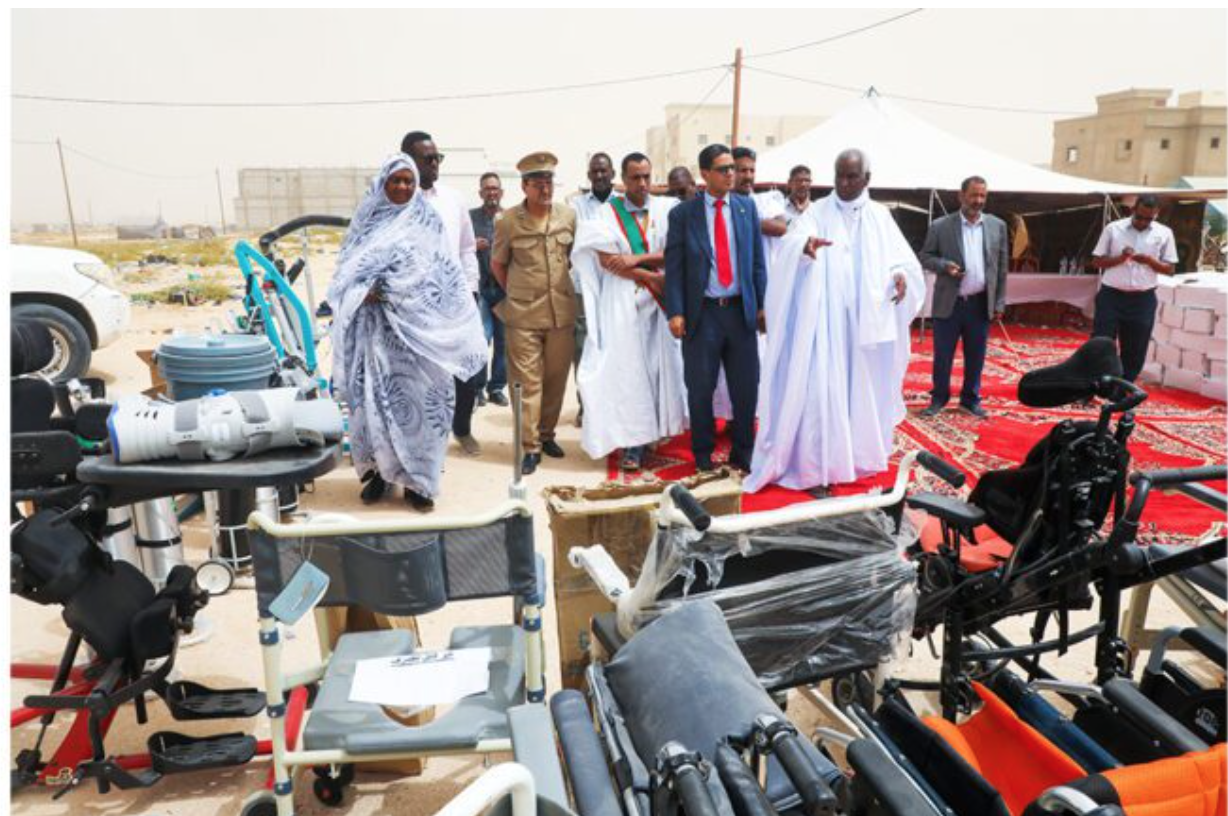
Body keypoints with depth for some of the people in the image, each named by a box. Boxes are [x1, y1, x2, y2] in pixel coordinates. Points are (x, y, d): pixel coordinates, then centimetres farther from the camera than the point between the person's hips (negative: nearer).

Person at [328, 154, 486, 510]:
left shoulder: (429, 223, 7)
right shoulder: (366, 222, 10)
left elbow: (447, 276, 4)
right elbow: (346, 270, 8)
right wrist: (364, 291, -13)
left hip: (417, 326, -1)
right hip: (376, 328, 1)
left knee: (416, 398, -2)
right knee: (374, 397, 1)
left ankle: (416, 479, 7)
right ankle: (378, 470, 15)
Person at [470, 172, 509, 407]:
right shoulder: (469, 217, 4)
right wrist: (472, 246, -14)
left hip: (505, 288, 2)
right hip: (479, 287, -2)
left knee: (503, 341, 7)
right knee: (481, 337, -6)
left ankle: (497, 387, 19)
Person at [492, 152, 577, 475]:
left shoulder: (569, 216, 5)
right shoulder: (507, 221, -3)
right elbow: (497, 265, 9)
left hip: (562, 311, 3)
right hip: (524, 315, -3)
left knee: (556, 378, 9)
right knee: (527, 382, -1)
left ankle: (547, 434, 26)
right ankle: (531, 447, 5)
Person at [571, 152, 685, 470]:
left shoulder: (666, 209, 8)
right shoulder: (608, 213, 2)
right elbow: (606, 259, -8)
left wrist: (638, 258, -13)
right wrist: (651, 277, -10)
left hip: (659, 301, 2)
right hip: (621, 303, -2)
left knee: (657, 365, 3)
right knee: (627, 368, -4)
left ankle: (653, 428, 14)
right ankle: (633, 442, 0)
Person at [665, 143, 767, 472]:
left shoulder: (747, 206, 7)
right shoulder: (683, 213, -1)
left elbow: (758, 259, 8)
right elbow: (674, 267, -3)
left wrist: (762, 304, 3)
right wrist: (675, 312, -10)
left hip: (741, 310, 2)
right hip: (702, 312, -2)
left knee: (746, 386, 7)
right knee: (701, 390, 7)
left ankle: (743, 453, 24)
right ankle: (703, 455, 23)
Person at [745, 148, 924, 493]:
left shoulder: (880, 216, 9)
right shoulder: (818, 211, -1)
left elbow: (901, 256, 6)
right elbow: (792, 244, -19)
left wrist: (901, 274, -17)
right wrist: (807, 245, -43)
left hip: (867, 319, 4)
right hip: (826, 319, -4)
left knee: (863, 388, 12)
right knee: (822, 390, -6)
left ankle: (857, 454, 28)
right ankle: (819, 467, 1)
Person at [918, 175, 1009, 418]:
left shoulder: (997, 226, 5)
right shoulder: (940, 226, -4)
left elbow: (1002, 266, 7)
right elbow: (925, 256, 3)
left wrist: (999, 303, 4)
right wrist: (944, 265, -18)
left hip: (981, 304, 2)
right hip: (949, 303, -2)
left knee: (976, 357, 10)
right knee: (942, 355, 6)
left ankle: (971, 399, 25)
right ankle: (939, 398, 21)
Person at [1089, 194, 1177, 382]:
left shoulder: (1164, 233, 4)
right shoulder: (1113, 228, 0)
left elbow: (1170, 268, 5)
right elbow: (1096, 261, 2)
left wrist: (1150, 261, -14)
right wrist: (1120, 258, -16)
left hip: (1143, 300, 2)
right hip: (1111, 296, -2)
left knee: (1135, 351, 7)